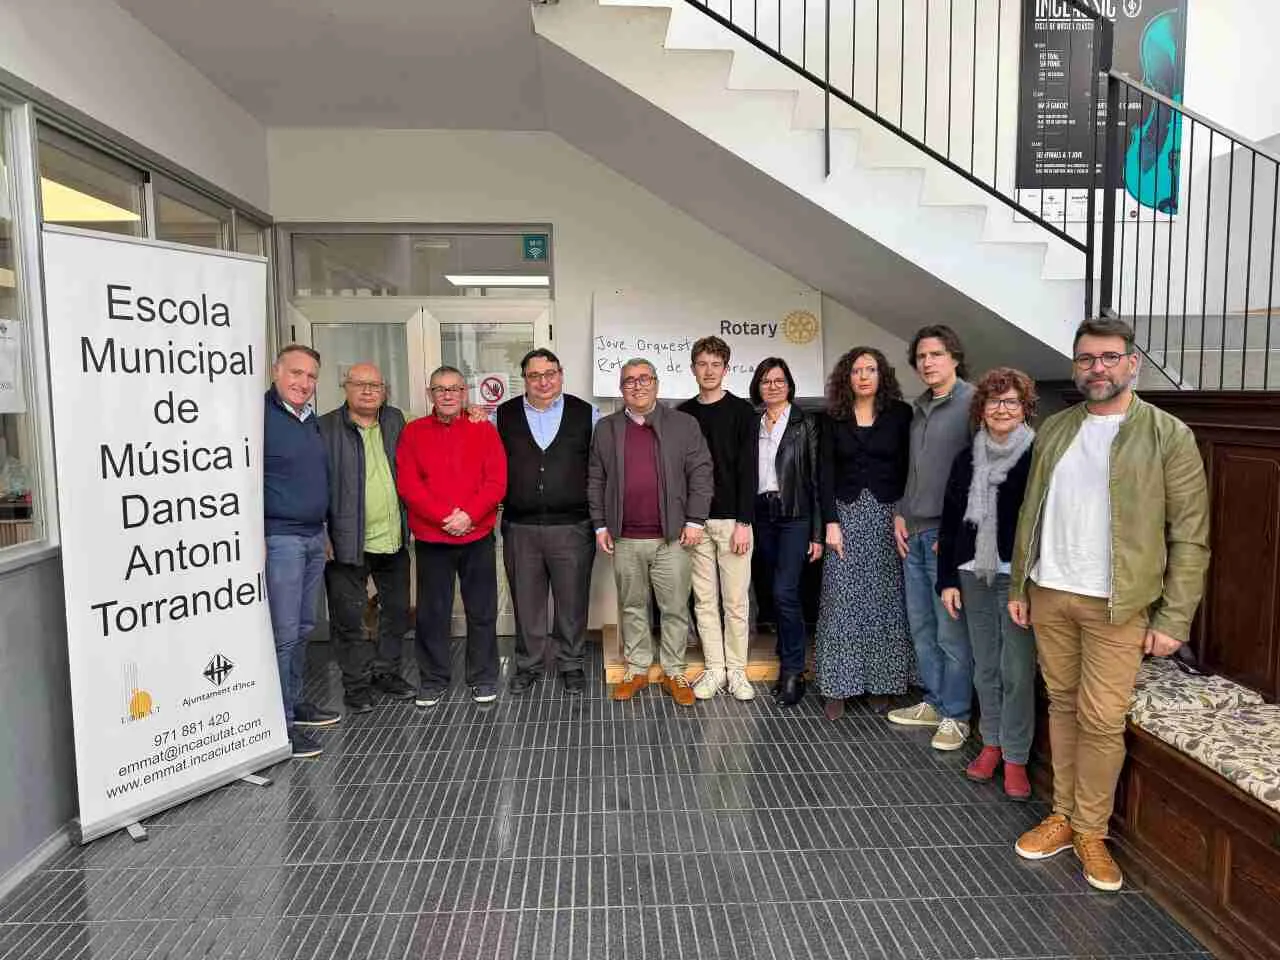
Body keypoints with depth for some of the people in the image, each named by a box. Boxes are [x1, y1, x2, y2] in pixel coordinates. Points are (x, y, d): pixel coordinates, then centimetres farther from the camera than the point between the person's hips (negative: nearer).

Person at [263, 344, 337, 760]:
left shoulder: (311, 420, 15)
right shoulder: (260, 415, -11)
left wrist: (326, 530, 21)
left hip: (314, 538, 8)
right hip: (279, 539, -8)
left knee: (302, 628, 16)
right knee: (283, 633, -4)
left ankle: (294, 703, 29)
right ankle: (279, 724, 5)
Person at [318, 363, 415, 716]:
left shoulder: (395, 421, 8)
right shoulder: (326, 428, -7)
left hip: (394, 538, 5)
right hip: (349, 541, -5)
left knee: (397, 611, 15)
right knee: (350, 618, 4)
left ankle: (387, 672, 31)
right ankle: (357, 684, 19)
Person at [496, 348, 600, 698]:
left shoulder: (586, 414, 3)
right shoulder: (502, 416, 6)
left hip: (573, 527, -1)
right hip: (520, 527, 1)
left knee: (572, 600, 8)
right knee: (526, 601, 10)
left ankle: (571, 664, 25)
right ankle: (529, 664, 27)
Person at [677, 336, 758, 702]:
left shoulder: (741, 411, 0)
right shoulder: (682, 414, 9)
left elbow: (748, 470, -5)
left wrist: (743, 522, -11)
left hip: (731, 519, -3)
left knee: (736, 599, 2)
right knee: (704, 599, 7)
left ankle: (736, 670, 14)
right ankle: (714, 669, 17)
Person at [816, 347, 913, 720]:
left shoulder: (900, 415, 3)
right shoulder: (834, 419, 5)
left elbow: (908, 468, 1)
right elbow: (827, 472, 2)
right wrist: (831, 522, -6)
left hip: (887, 515, 0)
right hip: (846, 513, 0)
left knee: (885, 600, 3)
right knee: (841, 601, -2)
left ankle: (882, 681, 16)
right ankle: (838, 686, 4)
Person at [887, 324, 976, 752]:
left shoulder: (973, 403, -9)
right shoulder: (919, 408, 16)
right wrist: (901, 514, 13)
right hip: (914, 532, 8)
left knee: (951, 631, -1)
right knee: (921, 627, 14)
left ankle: (955, 715, 12)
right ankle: (933, 702, 26)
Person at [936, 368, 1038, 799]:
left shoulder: (1038, 457, -7)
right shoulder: (967, 459, 8)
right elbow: (950, 522, 10)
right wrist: (947, 580, 7)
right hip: (974, 576, 4)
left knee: (1017, 671, 1)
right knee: (985, 668, 14)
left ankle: (1015, 758, 15)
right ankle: (991, 743, 29)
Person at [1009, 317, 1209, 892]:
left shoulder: (1169, 435, -5)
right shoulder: (1054, 430, 8)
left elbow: (1190, 535, -6)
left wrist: (1174, 618, -9)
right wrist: (1019, 586, 11)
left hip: (1117, 605, -4)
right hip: (1049, 594, 4)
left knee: (1102, 720, -1)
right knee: (1062, 705, 13)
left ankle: (1091, 832, 17)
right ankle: (1063, 816, 26)